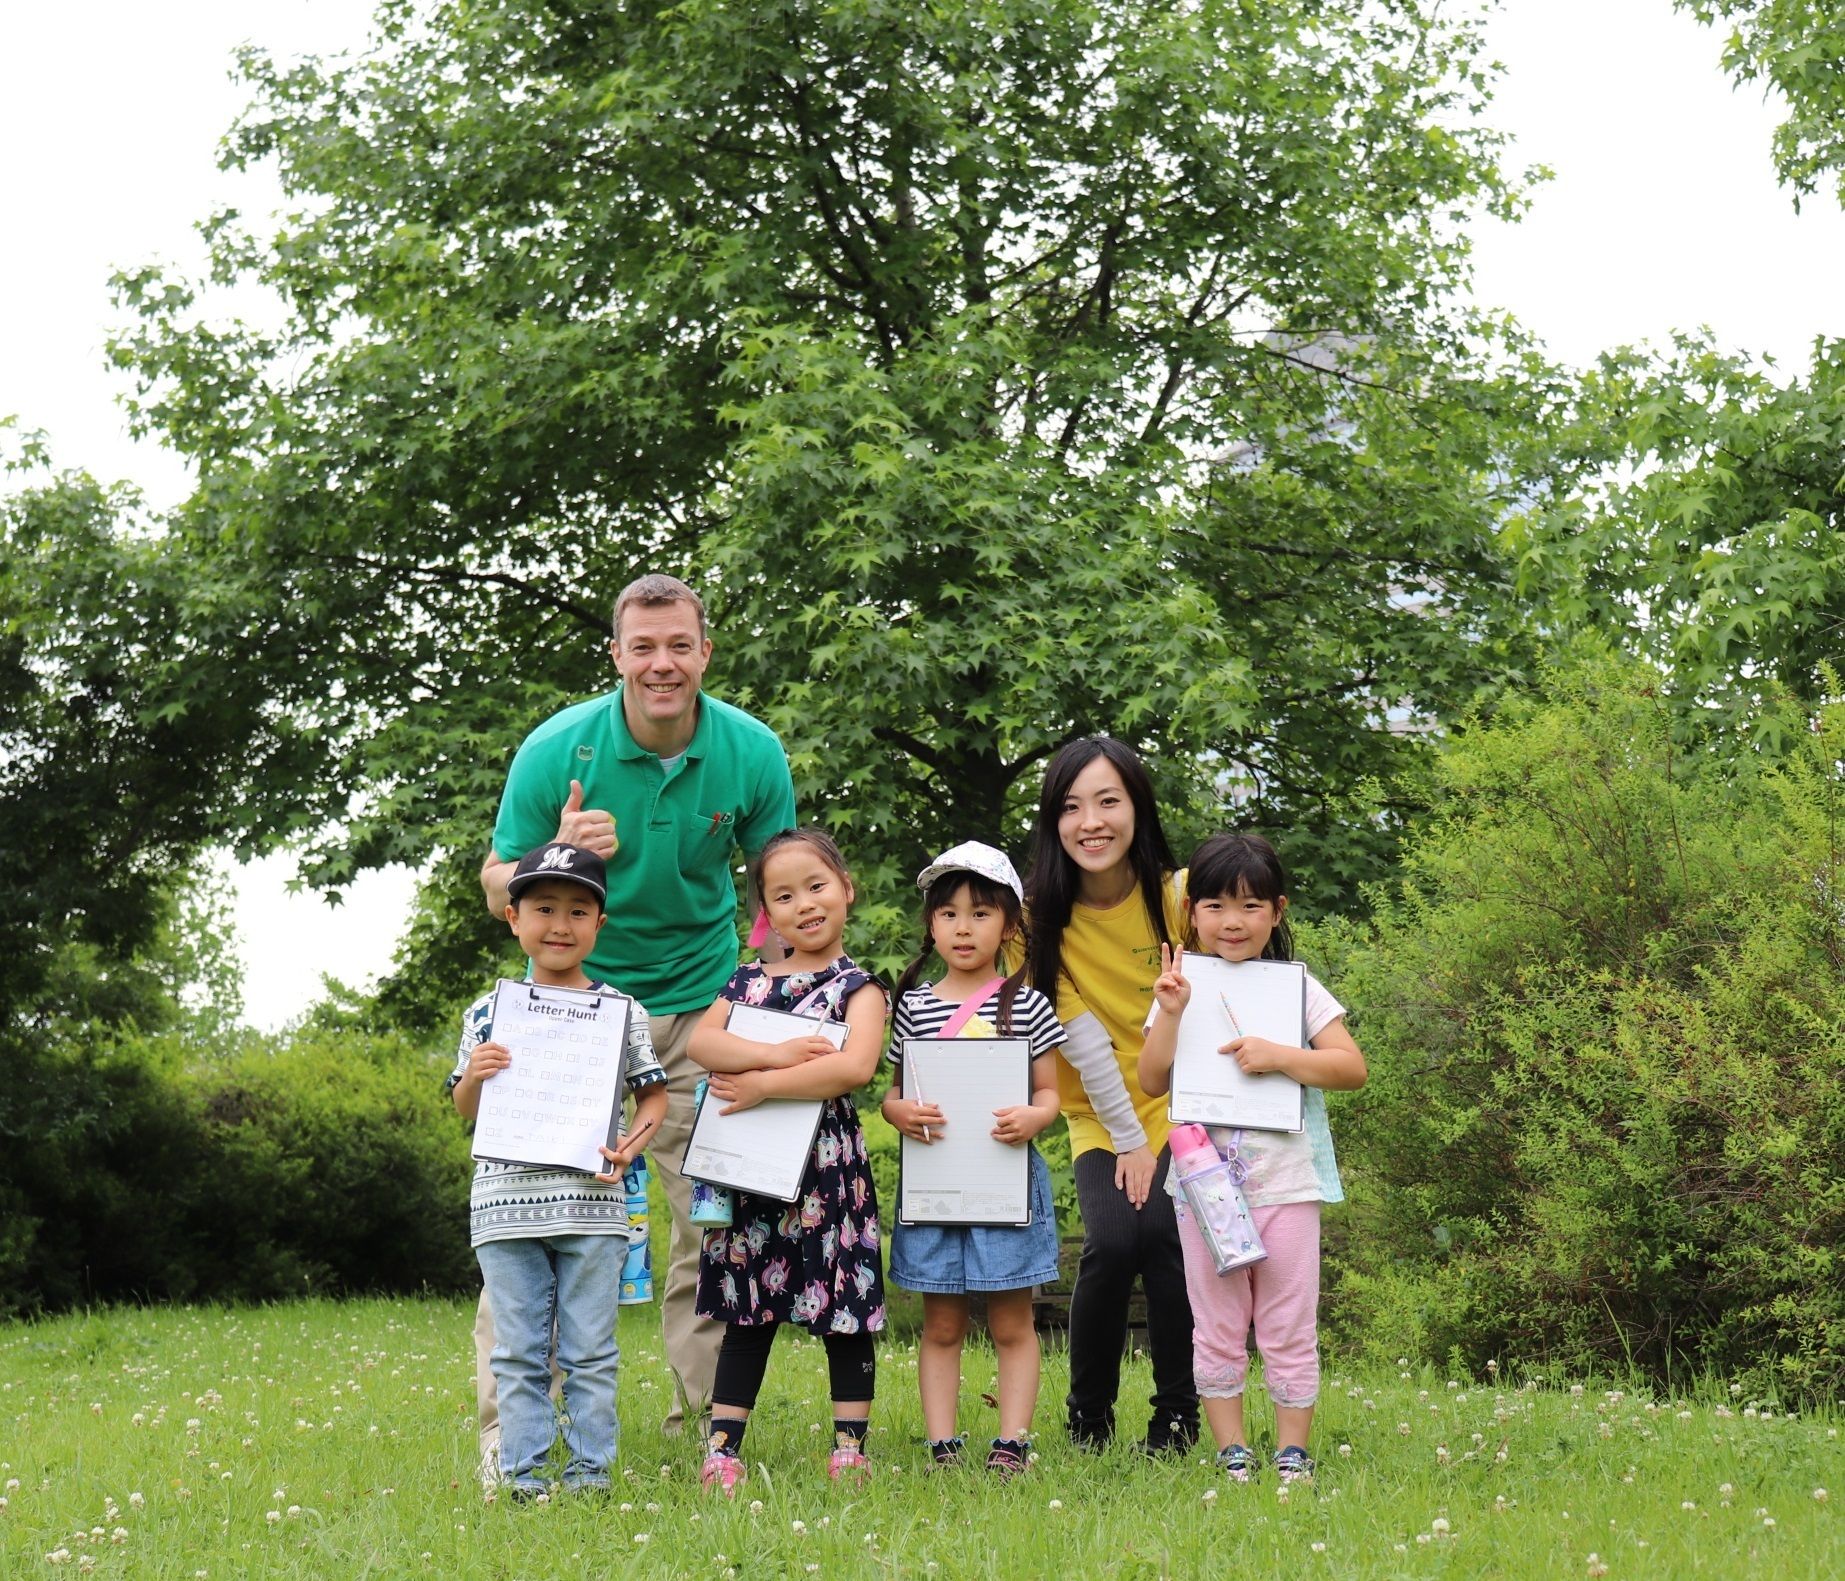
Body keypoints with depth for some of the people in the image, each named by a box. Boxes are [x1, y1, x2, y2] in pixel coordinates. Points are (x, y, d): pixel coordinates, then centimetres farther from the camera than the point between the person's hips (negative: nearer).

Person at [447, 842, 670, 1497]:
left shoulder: (619, 1012, 4)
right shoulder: (488, 1013, 6)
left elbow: (654, 1094, 10)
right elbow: (465, 1110, 12)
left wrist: (632, 1142, -8)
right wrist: (474, 1076, -10)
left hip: (591, 1203, -1)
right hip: (507, 1203, 1)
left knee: (590, 1352, 4)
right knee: (519, 1352, 5)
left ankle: (590, 1470, 11)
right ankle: (524, 1472, 11)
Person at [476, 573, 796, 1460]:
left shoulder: (753, 754, -7)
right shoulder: (557, 749, -13)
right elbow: (497, 890, -5)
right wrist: (558, 855, -27)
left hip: (698, 1003, 2)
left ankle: (704, 1415, 14)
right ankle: (504, 1419, 1)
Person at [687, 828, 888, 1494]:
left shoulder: (858, 987, -2)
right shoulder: (748, 980, 11)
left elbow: (854, 1066, -20)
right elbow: (701, 1042, -4)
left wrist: (764, 1085, -18)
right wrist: (775, 1053, -19)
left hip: (828, 1170, -4)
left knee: (842, 1315, 2)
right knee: (747, 1314, 8)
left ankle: (849, 1447, 7)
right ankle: (722, 1447, 9)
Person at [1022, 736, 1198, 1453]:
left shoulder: (1179, 895, -12)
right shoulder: (1041, 913, -10)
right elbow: (1080, 1036, -10)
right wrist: (1129, 1140, -11)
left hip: (1184, 1108, -1)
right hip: (1102, 1118, 1)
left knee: (1166, 1235, -22)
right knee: (1112, 1240, -21)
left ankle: (1178, 1414, -2)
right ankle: (1087, 1415, 1)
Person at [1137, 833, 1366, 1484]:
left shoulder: (1296, 986, 2)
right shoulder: (1182, 987, 4)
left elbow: (1352, 1067, -5)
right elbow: (1152, 1081, -2)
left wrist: (1279, 1056, -17)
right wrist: (1170, 1014, -15)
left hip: (1285, 1181, -1)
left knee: (1289, 1328, 3)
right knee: (1215, 1329, 6)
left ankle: (1292, 1454, 11)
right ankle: (1232, 1454, 13)